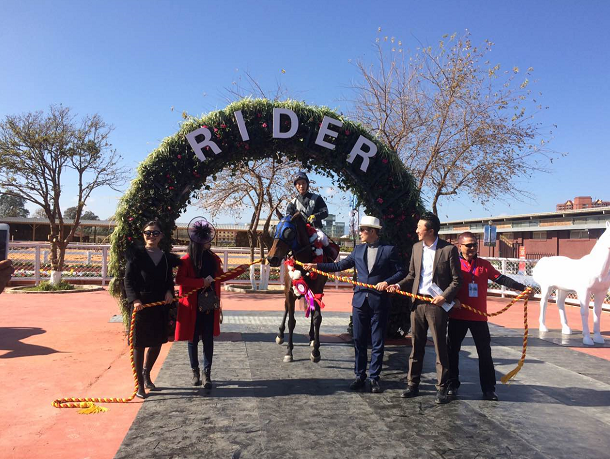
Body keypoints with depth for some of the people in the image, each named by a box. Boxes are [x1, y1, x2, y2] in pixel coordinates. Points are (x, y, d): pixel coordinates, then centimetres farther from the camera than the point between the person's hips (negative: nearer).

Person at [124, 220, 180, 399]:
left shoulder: (167, 257, 9)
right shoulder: (136, 254, -3)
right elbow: (128, 280, -9)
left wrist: (169, 292, -6)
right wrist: (134, 299, -23)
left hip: (161, 305, 5)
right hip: (141, 305, -4)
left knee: (157, 343, 14)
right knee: (139, 344, 3)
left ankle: (146, 373, 39)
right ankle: (140, 384, 16)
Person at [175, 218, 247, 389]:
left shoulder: (213, 258, 6)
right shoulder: (187, 260, -10)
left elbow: (221, 277, 15)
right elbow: (179, 280, -18)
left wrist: (241, 270, 12)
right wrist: (202, 282, -21)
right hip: (192, 307, -3)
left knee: (208, 340, 5)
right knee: (193, 339, 9)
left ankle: (207, 373, 13)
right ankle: (195, 371, 26)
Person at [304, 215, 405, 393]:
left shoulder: (389, 250, -4)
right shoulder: (358, 249, 8)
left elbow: (401, 272, -3)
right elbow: (339, 266, 11)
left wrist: (387, 282, -18)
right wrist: (317, 265, 6)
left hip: (380, 301, -4)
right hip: (360, 300, 4)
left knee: (377, 342, 6)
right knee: (359, 341, 10)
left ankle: (374, 377, 19)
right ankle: (360, 376, 23)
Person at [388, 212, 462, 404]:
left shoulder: (449, 249, -7)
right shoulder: (416, 247, 10)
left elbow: (456, 279, -4)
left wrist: (445, 296, -17)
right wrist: (399, 285, 0)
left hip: (437, 303, -5)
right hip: (417, 302, 5)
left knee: (440, 347, 4)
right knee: (416, 346, 11)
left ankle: (442, 388, 15)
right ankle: (413, 384, 21)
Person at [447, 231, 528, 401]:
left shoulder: (484, 265, 6)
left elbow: (501, 279, 4)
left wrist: (522, 288, -3)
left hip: (479, 317, 2)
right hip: (457, 316, -2)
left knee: (485, 352, 6)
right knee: (453, 350, 8)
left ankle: (488, 388, 16)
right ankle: (452, 385, 22)